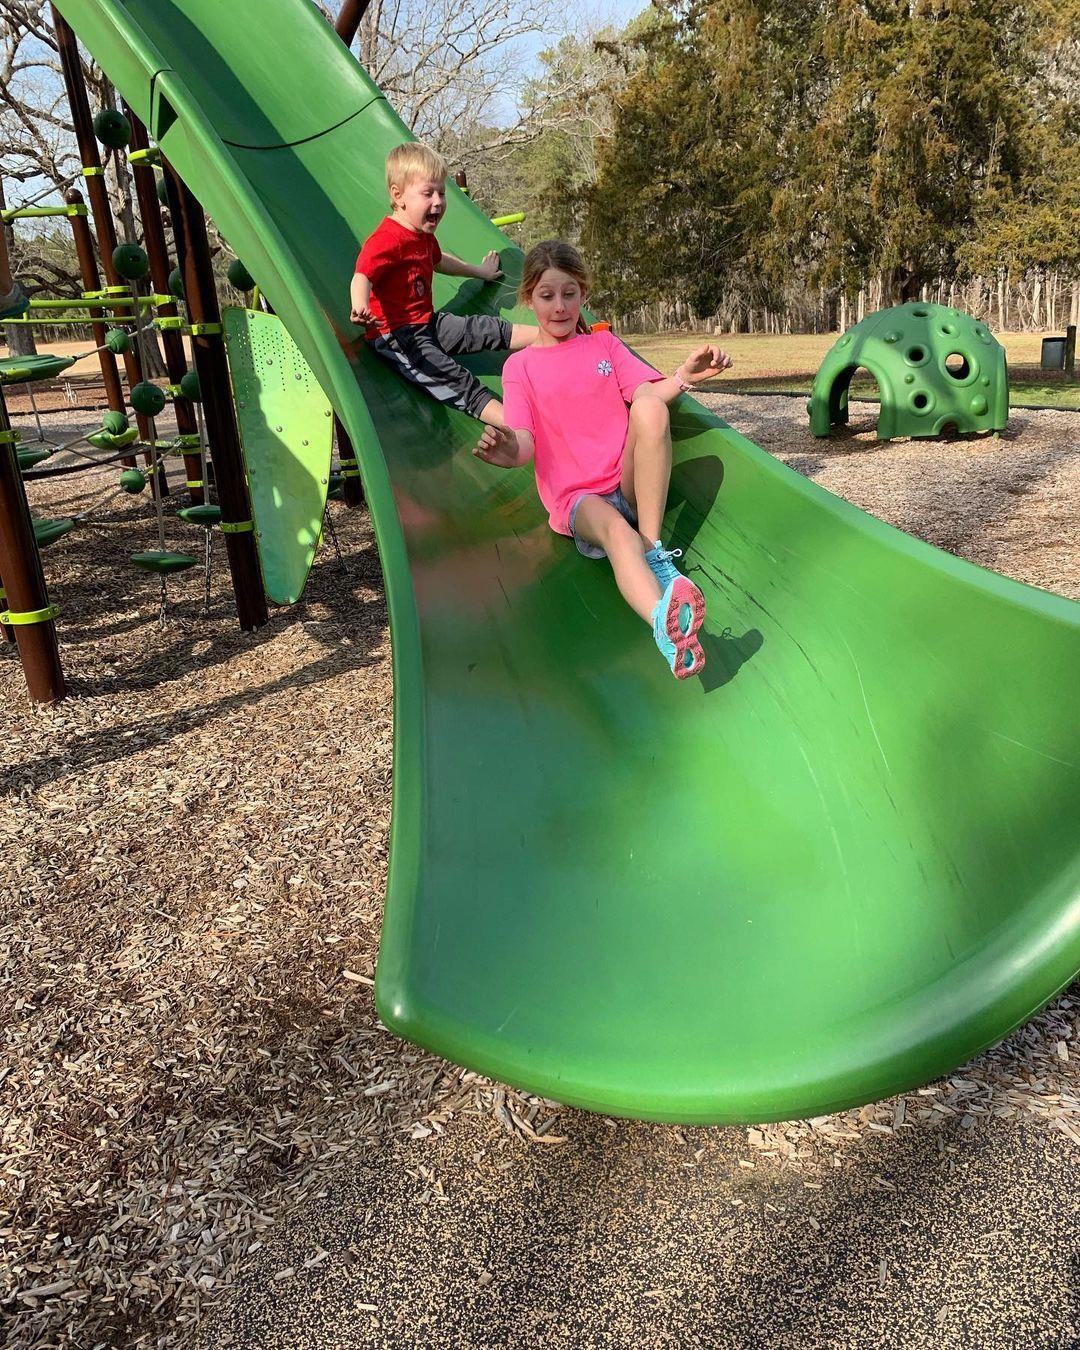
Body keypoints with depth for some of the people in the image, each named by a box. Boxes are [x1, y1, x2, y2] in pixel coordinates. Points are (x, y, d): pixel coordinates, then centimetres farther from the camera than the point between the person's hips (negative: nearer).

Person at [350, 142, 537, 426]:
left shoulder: (423, 236, 13)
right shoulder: (386, 241, -21)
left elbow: (438, 261, 36)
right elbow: (362, 277, -36)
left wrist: (478, 271, 48)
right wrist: (360, 307, -58)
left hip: (428, 323, 10)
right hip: (397, 336, -10)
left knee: (488, 329, -2)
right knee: (457, 381, -24)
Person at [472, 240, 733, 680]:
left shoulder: (604, 343, 19)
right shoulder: (520, 366, 12)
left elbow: (647, 391, 1)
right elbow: (525, 440, -4)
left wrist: (683, 376, -22)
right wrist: (510, 450, -30)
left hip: (634, 482, 2)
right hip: (577, 497, -2)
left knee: (650, 407, -28)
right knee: (617, 533, -37)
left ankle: (655, 553, -28)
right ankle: (664, 622, -67)